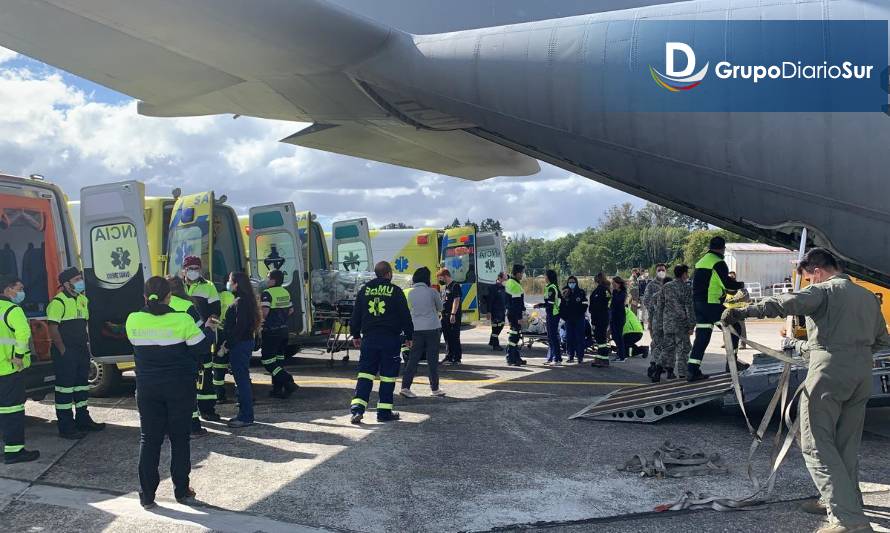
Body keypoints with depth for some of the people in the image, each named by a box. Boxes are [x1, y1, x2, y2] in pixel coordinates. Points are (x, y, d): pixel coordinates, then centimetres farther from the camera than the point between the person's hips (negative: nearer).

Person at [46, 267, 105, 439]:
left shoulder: (83, 299, 13)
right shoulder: (58, 302, -14)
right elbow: (53, 328, -17)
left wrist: (86, 344, 13)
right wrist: (62, 350, -17)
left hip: (81, 350, 9)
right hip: (65, 353, -8)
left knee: (82, 384, 15)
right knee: (65, 387, -3)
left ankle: (83, 419, 27)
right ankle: (65, 427, 3)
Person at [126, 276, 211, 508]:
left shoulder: (133, 320, -7)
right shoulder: (183, 321, -15)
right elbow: (202, 347, -9)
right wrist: (208, 330, 10)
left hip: (147, 388, 2)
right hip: (180, 388, -2)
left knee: (149, 439, 11)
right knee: (180, 438, 11)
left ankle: (147, 494, 14)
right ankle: (182, 491, 19)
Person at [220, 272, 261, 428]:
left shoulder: (240, 302, -16)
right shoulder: (246, 300, 15)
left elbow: (240, 326, -22)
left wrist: (228, 344, -17)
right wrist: (228, 341, 15)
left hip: (239, 344, -10)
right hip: (246, 342, 10)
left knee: (242, 380, -6)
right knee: (242, 379, 14)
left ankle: (246, 417, -1)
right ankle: (245, 414, 21)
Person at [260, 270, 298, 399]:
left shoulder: (267, 294, -14)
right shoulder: (285, 292, 10)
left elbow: (264, 312, -24)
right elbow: (291, 310, 17)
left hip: (271, 332, -8)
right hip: (284, 330, 8)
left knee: (267, 361, -2)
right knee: (278, 360, 15)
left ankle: (288, 381, -14)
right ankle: (277, 389, 17)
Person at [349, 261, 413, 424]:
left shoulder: (364, 290, 7)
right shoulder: (396, 291, -3)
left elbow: (356, 314, 12)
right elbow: (405, 316, -1)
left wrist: (355, 335, 21)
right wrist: (409, 336, 10)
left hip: (369, 338, 3)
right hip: (390, 338, -3)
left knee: (365, 373, 6)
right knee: (388, 375, 4)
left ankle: (357, 408, -7)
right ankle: (384, 411, 7)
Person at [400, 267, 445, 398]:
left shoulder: (411, 293, 3)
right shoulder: (432, 291, -7)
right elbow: (440, 308, 6)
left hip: (416, 329, 3)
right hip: (432, 328, -3)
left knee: (413, 358, 6)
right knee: (432, 359, 6)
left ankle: (405, 387, -2)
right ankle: (435, 388, 12)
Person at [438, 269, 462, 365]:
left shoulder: (455, 286, -10)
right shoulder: (445, 287, 19)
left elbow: (456, 300, -18)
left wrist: (453, 314, -24)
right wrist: (442, 315, 19)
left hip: (453, 317, -9)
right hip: (445, 316, 9)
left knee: (454, 338, -5)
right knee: (447, 337, 12)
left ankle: (457, 358, -1)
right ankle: (449, 357, 18)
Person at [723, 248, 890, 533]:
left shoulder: (825, 290, -5)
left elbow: (784, 303, -23)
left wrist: (743, 312, -25)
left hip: (829, 373, -8)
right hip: (862, 376, 8)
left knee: (817, 444, -5)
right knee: (847, 444, 19)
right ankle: (847, 501, 30)